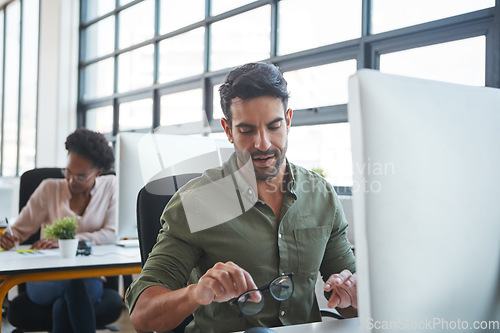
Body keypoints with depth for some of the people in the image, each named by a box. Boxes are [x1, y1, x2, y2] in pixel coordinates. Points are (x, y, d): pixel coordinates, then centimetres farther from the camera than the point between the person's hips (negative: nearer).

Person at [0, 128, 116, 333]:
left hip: (90, 278, 0)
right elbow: (20, 229, 7)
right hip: (46, 280, 0)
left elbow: (112, 234, -7)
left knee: (63, 303, -36)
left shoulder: (110, 186, 3)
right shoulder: (49, 189, 4)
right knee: (74, 285, -36)